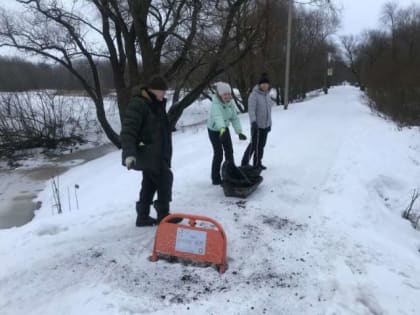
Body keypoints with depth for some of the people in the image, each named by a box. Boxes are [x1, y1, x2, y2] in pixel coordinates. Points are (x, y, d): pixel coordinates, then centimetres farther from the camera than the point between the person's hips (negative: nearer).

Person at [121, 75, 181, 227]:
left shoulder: (157, 104, 13)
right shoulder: (138, 104, -18)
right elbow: (128, 130, -23)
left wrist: (165, 151, 29)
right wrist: (129, 153, -33)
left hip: (156, 152, 10)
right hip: (147, 152, -10)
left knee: (150, 183, 13)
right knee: (164, 179, -7)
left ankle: (143, 217, 23)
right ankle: (163, 214, 6)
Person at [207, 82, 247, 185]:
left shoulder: (231, 103, -12)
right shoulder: (215, 104, -32)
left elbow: (235, 118, -12)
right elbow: (217, 117, -51)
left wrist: (239, 131, -25)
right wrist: (222, 129, -69)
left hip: (225, 128, 6)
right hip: (214, 130, -6)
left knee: (229, 151, 13)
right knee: (218, 153, -8)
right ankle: (215, 178, 6)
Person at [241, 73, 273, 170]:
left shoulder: (267, 94, 9)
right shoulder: (254, 95, -14)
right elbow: (251, 109, -23)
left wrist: (269, 123, 20)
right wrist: (253, 121, -35)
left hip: (265, 125, 7)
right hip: (257, 125, -7)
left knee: (261, 145, 13)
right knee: (254, 144, -4)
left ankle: (257, 163, 25)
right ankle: (245, 163, 9)